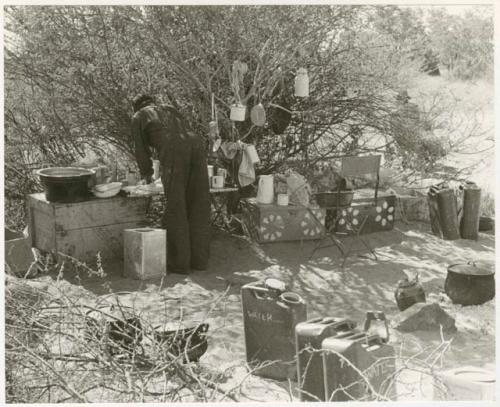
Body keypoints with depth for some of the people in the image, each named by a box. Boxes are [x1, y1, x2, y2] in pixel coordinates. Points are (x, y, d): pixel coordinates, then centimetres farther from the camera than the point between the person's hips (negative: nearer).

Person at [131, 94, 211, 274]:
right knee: (199, 208, 9)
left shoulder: (138, 117, 23)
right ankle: (199, 259, 12)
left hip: (173, 151, -5)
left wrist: (147, 174, 38)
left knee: (175, 209, 1)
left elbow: (142, 150, 22)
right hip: (197, 145, 5)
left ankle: (180, 262, 2)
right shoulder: (170, 109, 37)